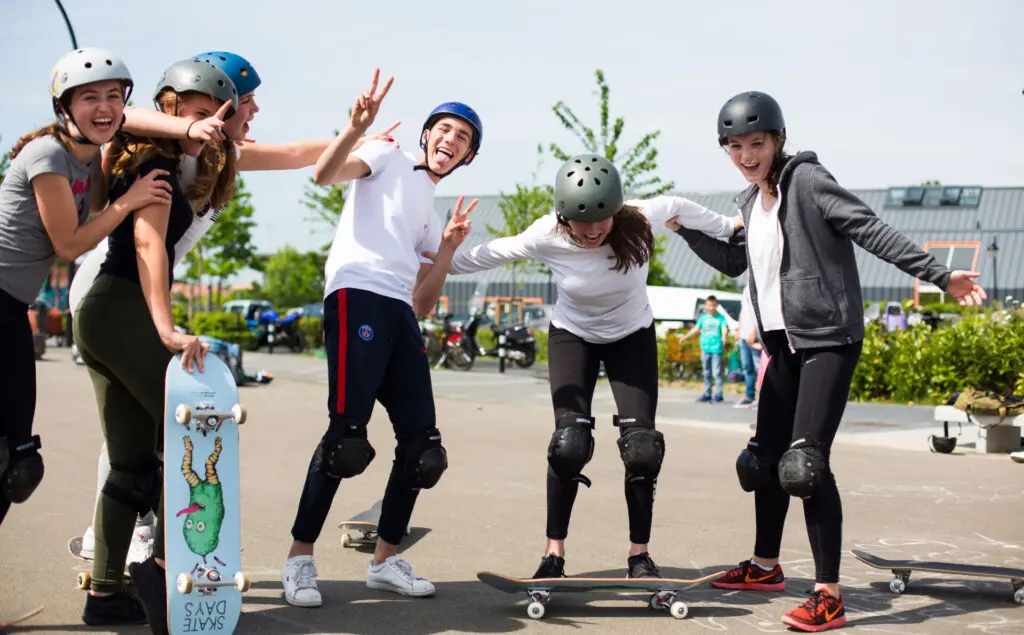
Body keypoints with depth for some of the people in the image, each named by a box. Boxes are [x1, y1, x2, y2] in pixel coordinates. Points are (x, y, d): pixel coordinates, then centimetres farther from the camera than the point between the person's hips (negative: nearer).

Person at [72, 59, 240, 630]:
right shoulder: (158, 160, -7)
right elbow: (148, 240, -20)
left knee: (134, 464, 9)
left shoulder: (146, 160, 20)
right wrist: (168, 329, -30)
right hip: (125, 310, -10)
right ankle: (163, 563, -13)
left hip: (102, 315, 10)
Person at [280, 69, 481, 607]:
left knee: (422, 444, 3)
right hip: (358, 295, -8)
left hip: (401, 316, 8)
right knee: (347, 434, -17)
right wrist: (357, 126, -23)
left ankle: (385, 560, 15)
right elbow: (324, 174, -8)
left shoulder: (431, 215, 31)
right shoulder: (389, 160, 14)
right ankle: (299, 558, -7)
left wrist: (448, 247, 12)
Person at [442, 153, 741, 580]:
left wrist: (730, 228, 5)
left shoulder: (639, 221, -27)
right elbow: (492, 253, -12)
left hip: (633, 337, 1)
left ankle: (639, 556, 6)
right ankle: (554, 553, -2)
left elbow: (677, 206, -6)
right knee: (570, 443, -16)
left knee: (642, 447, -10)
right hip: (572, 336, -1)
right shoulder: (547, 236, -27)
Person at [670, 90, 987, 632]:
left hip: (828, 339, -8)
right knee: (766, 456, 16)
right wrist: (683, 226, 19)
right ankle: (765, 566, 35)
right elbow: (733, 262, 27)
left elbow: (873, 232, -16)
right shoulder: (751, 201, 13)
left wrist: (939, 276, -23)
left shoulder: (806, 180, -10)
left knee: (805, 461, -17)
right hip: (785, 343, 8)